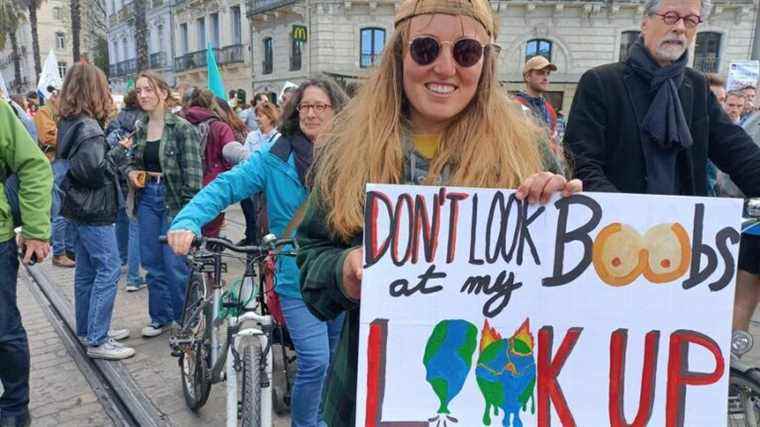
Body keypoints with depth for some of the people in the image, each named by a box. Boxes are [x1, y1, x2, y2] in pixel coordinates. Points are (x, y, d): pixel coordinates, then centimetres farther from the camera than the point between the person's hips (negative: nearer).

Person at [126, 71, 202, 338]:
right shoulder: (140, 130, 9)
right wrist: (131, 172, -3)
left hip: (173, 199, -6)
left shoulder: (181, 128, -10)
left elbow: (192, 172, -13)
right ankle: (160, 316, 28)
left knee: (175, 263, -3)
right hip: (147, 198, 6)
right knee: (151, 261, 12)